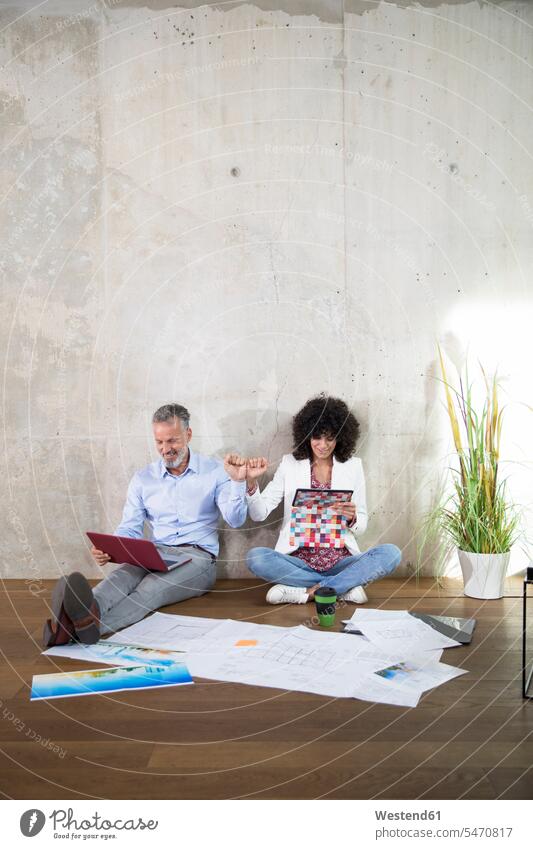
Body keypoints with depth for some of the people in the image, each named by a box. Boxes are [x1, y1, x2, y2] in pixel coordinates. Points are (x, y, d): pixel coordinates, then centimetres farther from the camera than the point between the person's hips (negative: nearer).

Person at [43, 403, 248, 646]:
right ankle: (78, 615, -62)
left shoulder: (214, 471, 5)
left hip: (198, 556, -3)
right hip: (156, 554, 3)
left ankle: (93, 624, -62)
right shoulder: (143, 478, 13)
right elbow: (130, 528, 8)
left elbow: (235, 520, -2)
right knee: (122, 574, -32)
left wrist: (238, 481, -18)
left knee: (152, 586, -35)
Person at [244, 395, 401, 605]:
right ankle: (344, 587, -18)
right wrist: (251, 481, -18)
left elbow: (361, 526, 7)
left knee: (391, 553, -23)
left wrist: (352, 518, -16)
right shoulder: (290, 464, 5)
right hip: (298, 561, 0)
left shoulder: (353, 466, 8)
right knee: (255, 557, -28)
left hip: (340, 561, 1)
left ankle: (308, 591, -21)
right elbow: (259, 514, -1)